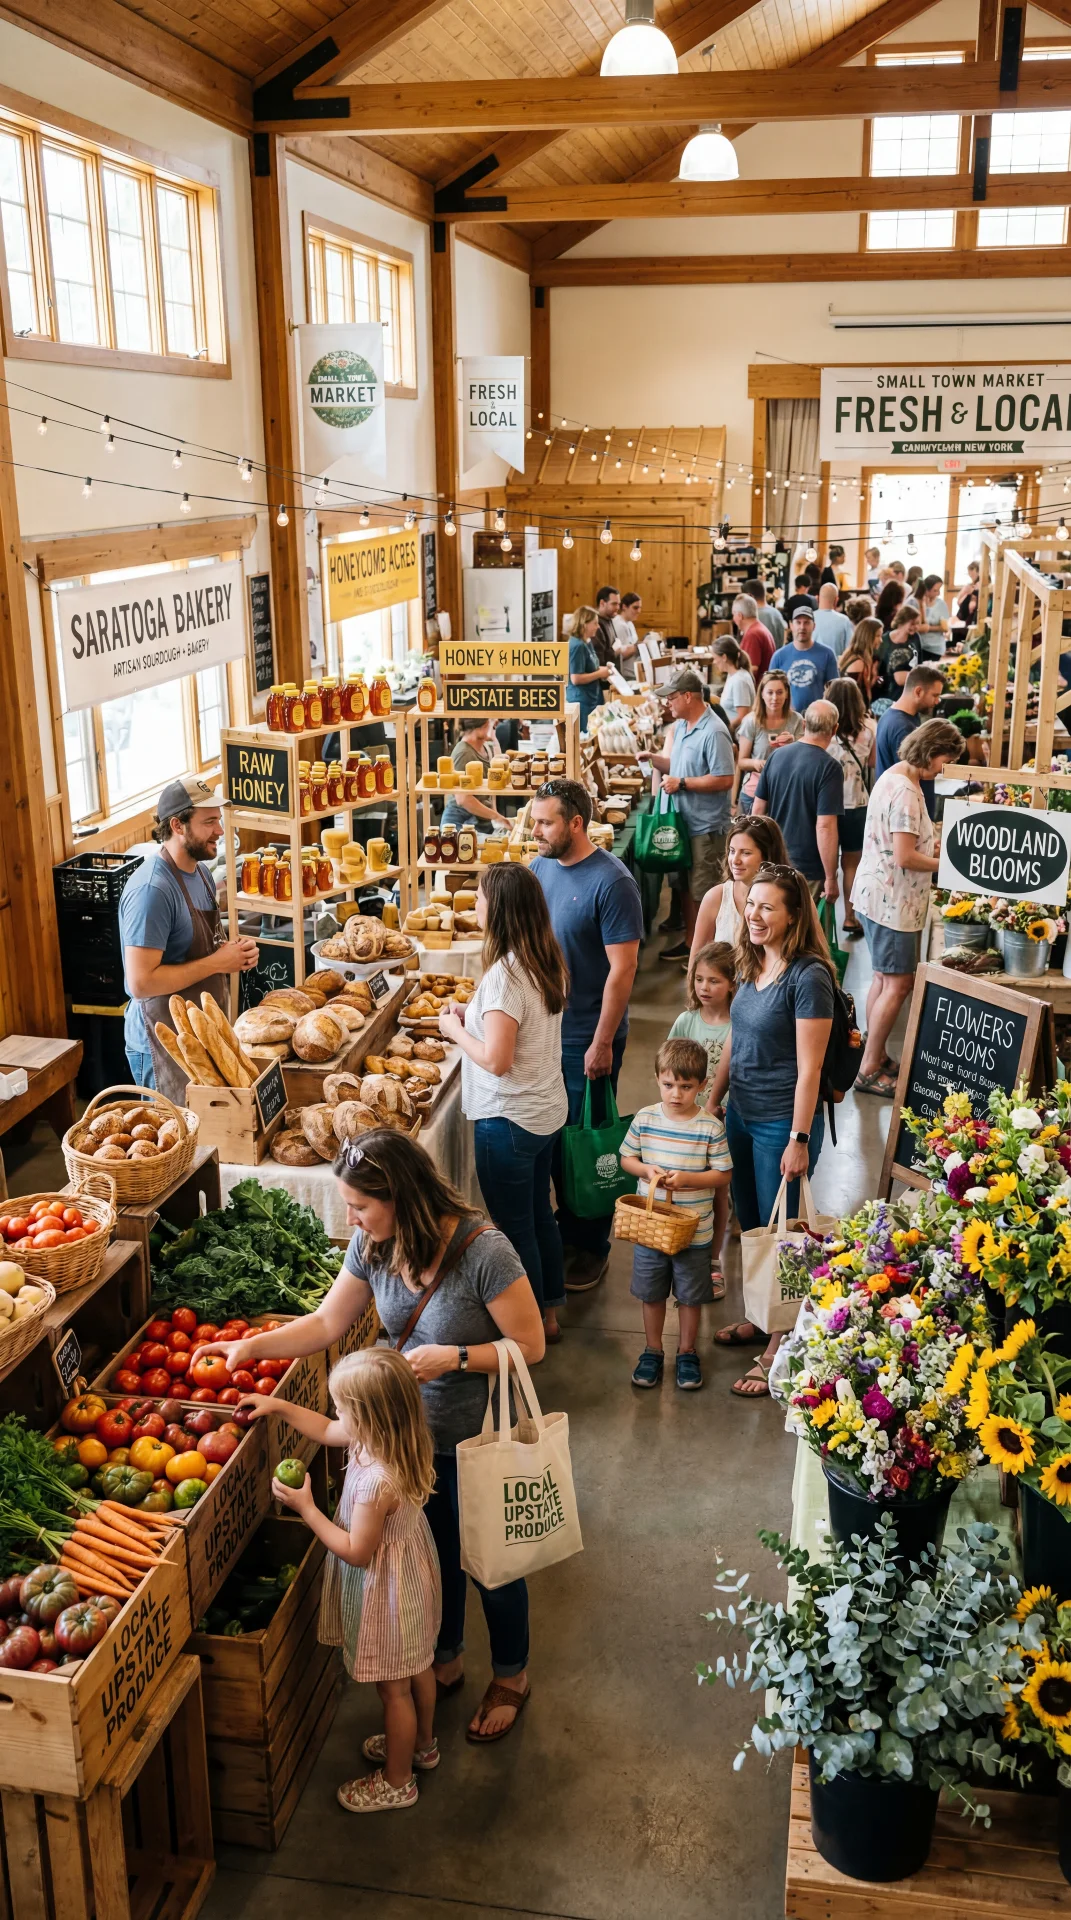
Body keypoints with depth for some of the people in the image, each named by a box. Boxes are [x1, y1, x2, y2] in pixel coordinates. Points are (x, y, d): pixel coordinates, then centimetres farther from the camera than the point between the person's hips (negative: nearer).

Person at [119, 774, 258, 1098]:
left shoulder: (200, 871, 6)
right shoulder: (151, 889, -23)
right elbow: (141, 982, -27)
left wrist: (233, 950, -1)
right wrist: (217, 963, -22)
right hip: (165, 1045, -9)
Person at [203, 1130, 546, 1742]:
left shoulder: (482, 1250, -31)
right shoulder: (374, 1246, -11)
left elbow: (531, 1346, -22)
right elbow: (327, 1324, 0)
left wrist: (454, 1357, -32)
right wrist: (252, 1345, -10)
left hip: (481, 1442, -5)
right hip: (416, 1433, 5)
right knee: (434, 1553, 24)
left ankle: (511, 1677, 42)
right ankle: (446, 1662, 50)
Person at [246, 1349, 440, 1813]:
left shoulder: (376, 1481, -39)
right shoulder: (386, 1439, -12)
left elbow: (357, 1551, -27)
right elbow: (326, 1431, 6)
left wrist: (306, 1509, -24)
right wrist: (277, 1406, 2)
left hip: (387, 1589, -9)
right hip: (412, 1570, 9)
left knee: (394, 1687, 15)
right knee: (416, 1666, 29)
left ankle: (397, 1781, 36)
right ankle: (422, 1743, 53)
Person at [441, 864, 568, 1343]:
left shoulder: (505, 973, -25)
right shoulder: (548, 963, 1)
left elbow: (496, 1060, -27)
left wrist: (454, 1029, -12)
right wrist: (475, 1017, 9)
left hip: (509, 1120, -9)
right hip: (547, 1109, 9)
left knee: (514, 1227, 6)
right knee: (539, 1214, 22)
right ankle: (549, 1312, 36)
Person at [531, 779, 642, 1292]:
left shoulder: (611, 882, -18)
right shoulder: (540, 868, 4)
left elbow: (622, 968, -18)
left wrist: (602, 1042, -18)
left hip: (587, 1037, -6)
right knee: (552, 1139, 16)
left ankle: (591, 1248, 23)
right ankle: (564, 1231, 33)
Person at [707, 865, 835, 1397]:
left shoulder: (808, 976, -21)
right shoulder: (752, 964, 3)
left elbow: (809, 1068, -20)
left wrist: (799, 1140, -18)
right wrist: (713, 1098, 17)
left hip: (782, 1123, -8)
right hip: (742, 1113, 8)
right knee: (750, 1224, 21)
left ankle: (778, 1349, 18)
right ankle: (760, 1318, 40)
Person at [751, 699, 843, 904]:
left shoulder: (777, 756, 0)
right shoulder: (828, 767, -18)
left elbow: (757, 810, 6)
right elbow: (824, 826, -22)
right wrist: (831, 879, -17)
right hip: (808, 870, -6)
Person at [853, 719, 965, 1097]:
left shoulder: (895, 776, 11)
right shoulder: (905, 791, -22)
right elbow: (904, 857, -24)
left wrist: (933, 849, 10)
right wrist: (946, 865, -11)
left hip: (877, 894, 11)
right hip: (892, 901, -11)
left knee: (884, 979, 17)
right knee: (898, 984, -4)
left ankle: (876, 1058, 26)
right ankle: (870, 1072, 2)